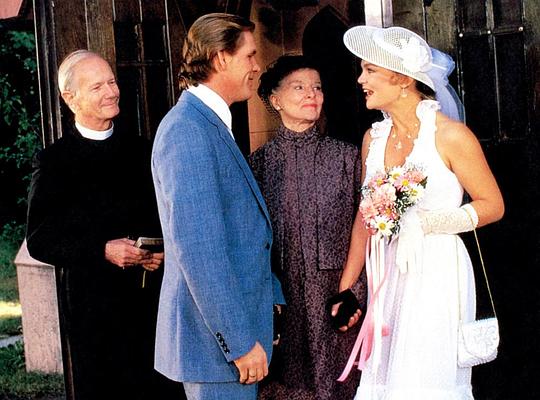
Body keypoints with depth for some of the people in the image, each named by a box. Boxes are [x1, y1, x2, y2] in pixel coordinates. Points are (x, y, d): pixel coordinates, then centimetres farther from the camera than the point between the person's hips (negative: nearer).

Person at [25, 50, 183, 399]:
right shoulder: (54, 161, -1)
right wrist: (103, 251, -16)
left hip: (155, 301, 3)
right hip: (93, 307, -3)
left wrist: (163, 252, -4)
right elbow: (39, 241, -5)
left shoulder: (142, 152, 12)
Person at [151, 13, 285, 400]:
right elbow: (197, 249, -23)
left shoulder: (213, 125, 14)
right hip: (216, 340, -10)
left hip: (238, 329, 10)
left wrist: (271, 302, 18)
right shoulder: (187, 130, -18)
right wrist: (240, 341, -22)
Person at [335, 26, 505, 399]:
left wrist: (424, 223, -17)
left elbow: (493, 205, -5)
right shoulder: (374, 138, 8)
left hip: (436, 273, -6)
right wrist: (345, 289, 16)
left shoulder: (450, 135, -10)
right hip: (387, 277, 6)